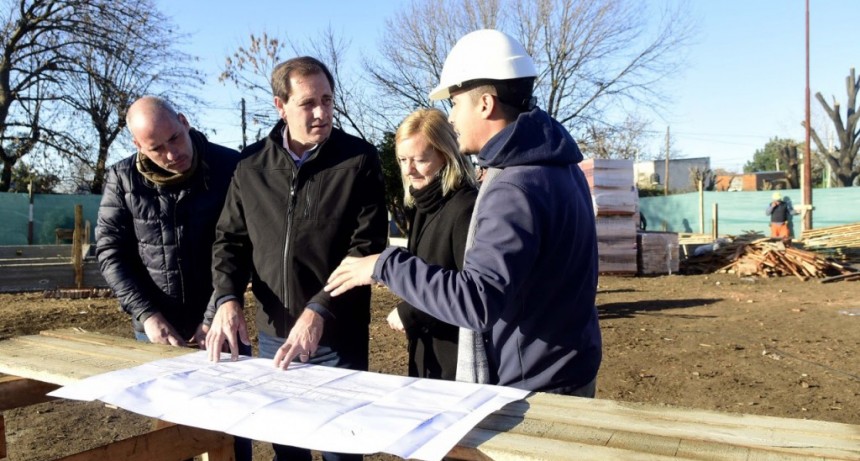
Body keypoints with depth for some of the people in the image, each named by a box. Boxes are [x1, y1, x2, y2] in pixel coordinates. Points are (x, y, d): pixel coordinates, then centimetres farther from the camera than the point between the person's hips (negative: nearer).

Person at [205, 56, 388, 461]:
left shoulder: (359, 160, -7)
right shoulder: (251, 164, 3)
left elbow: (367, 248, -13)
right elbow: (230, 239, 8)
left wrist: (320, 310, -22)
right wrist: (227, 298, -9)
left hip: (338, 336, -3)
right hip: (272, 334, 3)